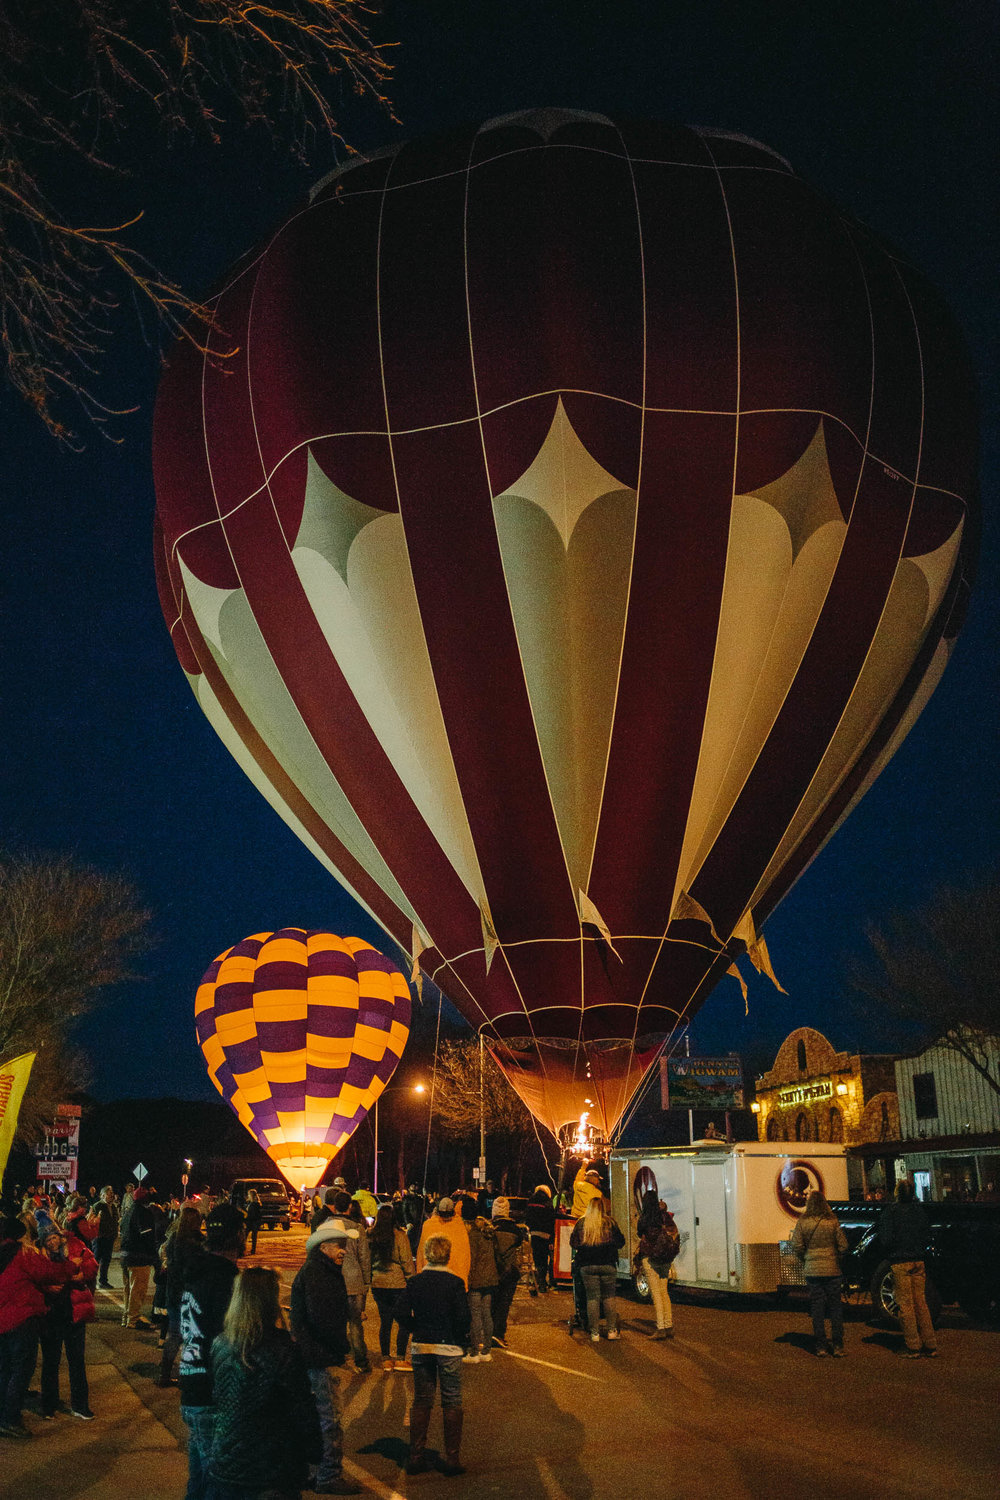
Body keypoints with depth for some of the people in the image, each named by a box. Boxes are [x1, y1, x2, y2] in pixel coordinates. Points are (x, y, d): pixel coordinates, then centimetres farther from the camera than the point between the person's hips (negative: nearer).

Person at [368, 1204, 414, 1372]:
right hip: (397, 1283, -4)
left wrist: (368, 1280, 18)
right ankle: (400, 1358, 6)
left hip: (377, 1284, 4)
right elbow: (407, 1261, -8)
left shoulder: (370, 1237, 1)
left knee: (385, 1321, 12)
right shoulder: (399, 1236, -11)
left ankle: (386, 1359, 15)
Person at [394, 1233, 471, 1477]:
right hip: (449, 1347, -3)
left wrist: (416, 1330, 10)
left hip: (421, 1347, 3)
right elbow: (463, 1317, -14)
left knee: (421, 1402, 13)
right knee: (452, 1403, 7)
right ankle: (452, 1459, 8)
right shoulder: (455, 1283, -11)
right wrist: (463, 1339, 2)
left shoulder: (414, 1282, -3)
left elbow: (401, 1313, -5)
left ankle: (416, 1457, 14)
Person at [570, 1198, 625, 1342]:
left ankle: (595, 1332, 5)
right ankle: (612, 1330, 10)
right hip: (607, 1265, -1)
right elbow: (620, 1242, 5)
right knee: (609, 1297, 9)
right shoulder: (610, 1222, -1)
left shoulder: (581, 1223, 2)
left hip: (587, 1265, 1)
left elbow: (573, 1243, 8)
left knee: (592, 1298, 5)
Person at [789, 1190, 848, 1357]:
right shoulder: (832, 1221, -5)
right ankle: (837, 1346, 7)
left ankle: (820, 1346, 9)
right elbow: (843, 1244, -4)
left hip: (812, 1270, 0)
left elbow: (796, 1246, -5)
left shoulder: (803, 1222, -4)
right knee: (835, 1307, 8)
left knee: (817, 1308, 8)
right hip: (832, 1269, 0)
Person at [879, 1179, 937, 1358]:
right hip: (919, 1262, 4)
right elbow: (927, 1237, 7)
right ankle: (930, 1346, 12)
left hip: (900, 1263, -4)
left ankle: (913, 1347, 4)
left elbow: (886, 1239, -13)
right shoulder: (920, 1210, 2)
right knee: (921, 1303, 12)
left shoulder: (889, 1211, -11)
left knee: (906, 1305, 2)